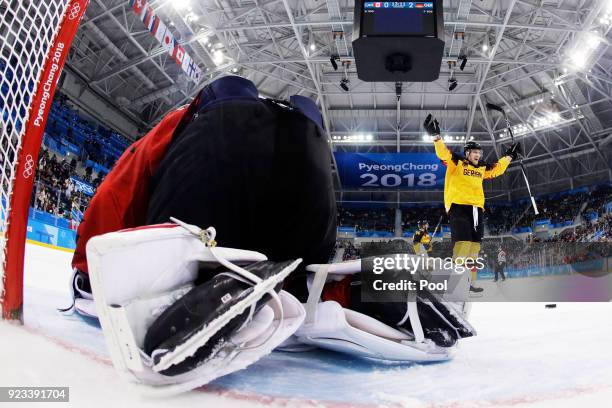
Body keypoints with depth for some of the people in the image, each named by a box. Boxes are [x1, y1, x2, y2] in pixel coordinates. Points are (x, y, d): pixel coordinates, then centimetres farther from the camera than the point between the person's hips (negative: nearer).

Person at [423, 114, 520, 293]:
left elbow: (497, 169, 37)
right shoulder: (456, 162, 2)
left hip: (477, 208, 7)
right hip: (458, 206, -7)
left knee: (474, 246, 4)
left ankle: (470, 283, 8)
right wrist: (435, 136, -24)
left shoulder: (482, 168, 21)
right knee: (462, 242, -19)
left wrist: (509, 156, 38)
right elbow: (443, 153, -12)